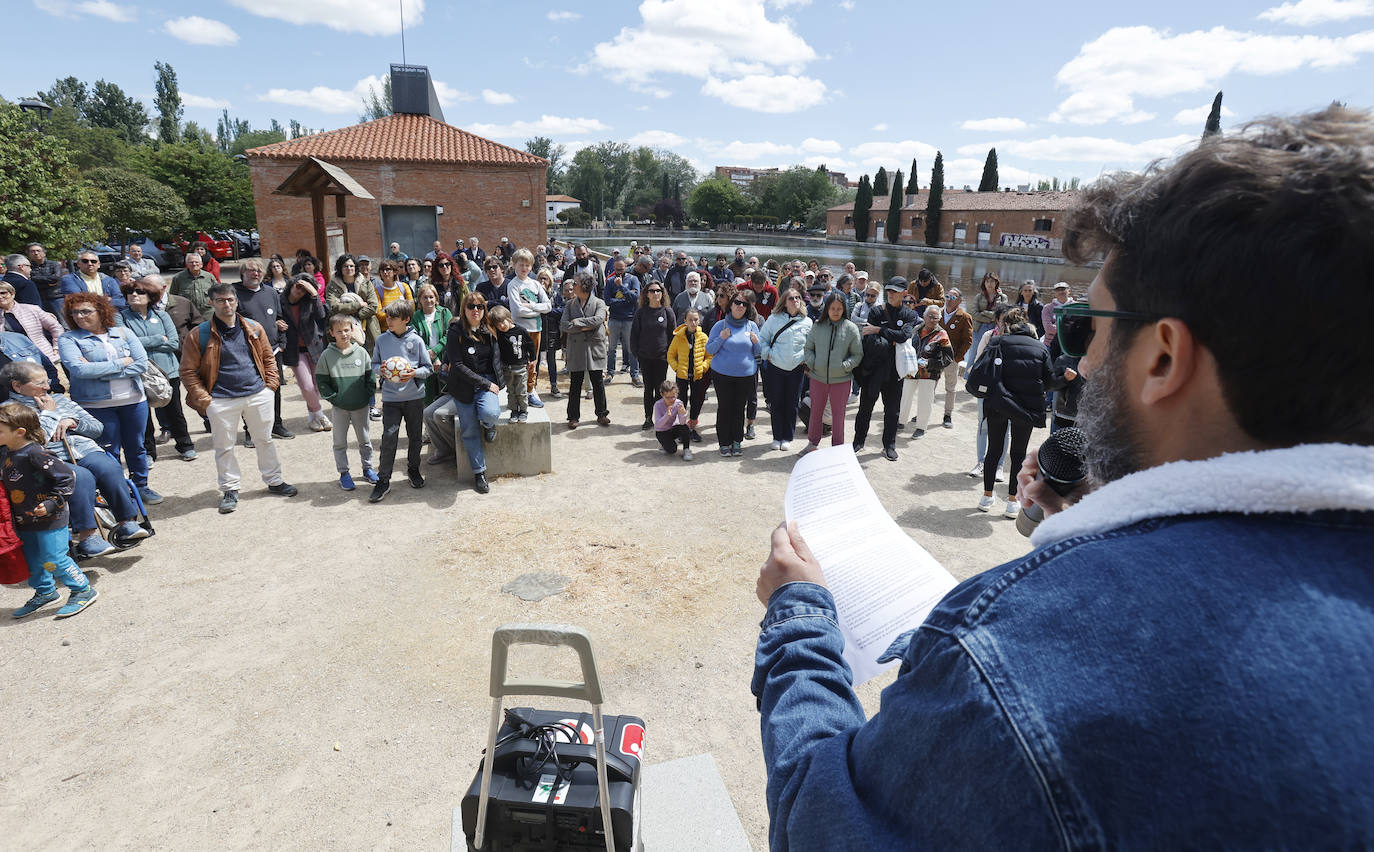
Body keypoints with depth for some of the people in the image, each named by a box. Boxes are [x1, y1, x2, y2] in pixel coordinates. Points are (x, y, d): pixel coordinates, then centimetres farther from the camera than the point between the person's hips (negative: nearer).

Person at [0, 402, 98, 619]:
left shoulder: (34, 453, -22)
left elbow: (66, 477, -21)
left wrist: (52, 504, -21)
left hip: (49, 519, -8)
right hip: (25, 520, 8)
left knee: (53, 559, -4)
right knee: (31, 560, 18)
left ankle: (83, 591, 10)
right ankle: (45, 592, 35)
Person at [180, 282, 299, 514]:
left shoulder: (254, 328, 5)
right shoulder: (198, 335, -4)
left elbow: (268, 358, 16)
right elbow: (188, 372, -2)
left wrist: (270, 385, 6)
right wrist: (204, 401, -8)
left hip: (258, 395, 3)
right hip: (221, 401, -2)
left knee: (265, 440, 13)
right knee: (224, 447, 6)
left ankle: (274, 481, 28)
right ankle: (229, 490, 21)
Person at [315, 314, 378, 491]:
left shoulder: (361, 352, -1)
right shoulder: (327, 355, -5)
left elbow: (370, 376, 6)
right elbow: (321, 380, -1)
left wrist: (370, 395, -1)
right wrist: (332, 398, -8)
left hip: (361, 406, 1)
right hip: (339, 407, -1)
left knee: (364, 440, 13)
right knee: (340, 442, 8)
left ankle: (368, 468, 29)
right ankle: (344, 473, 19)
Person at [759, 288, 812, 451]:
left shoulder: (807, 322, 4)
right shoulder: (774, 319, 0)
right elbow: (763, 338, 8)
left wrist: (806, 360, 3)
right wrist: (767, 354, -3)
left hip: (797, 369, 1)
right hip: (775, 368, -1)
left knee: (792, 404, 6)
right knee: (776, 403, 5)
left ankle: (788, 438, 18)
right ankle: (777, 437, 17)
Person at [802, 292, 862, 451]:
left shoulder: (851, 328, -3)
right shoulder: (818, 326, 1)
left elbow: (857, 354, 1)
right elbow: (808, 348, 10)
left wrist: (845, 366, -14)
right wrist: (812, 363, -6)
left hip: (841, 379, -1)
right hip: (818, 377, 1)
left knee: (838, 414, 8)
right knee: (816, 411, 13)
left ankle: (837, 447, 21)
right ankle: (813, 442, 29)